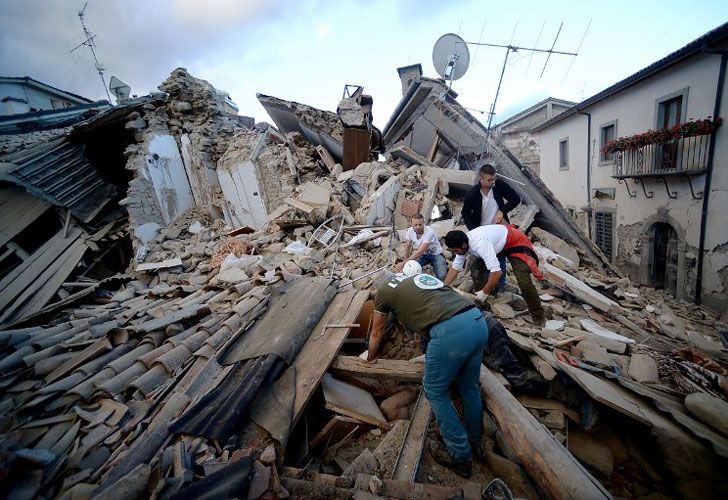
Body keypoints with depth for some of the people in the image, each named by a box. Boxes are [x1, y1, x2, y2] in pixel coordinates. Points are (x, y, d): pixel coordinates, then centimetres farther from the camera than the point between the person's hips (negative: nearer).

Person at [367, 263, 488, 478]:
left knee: (435, 392, 17)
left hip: (450, 331, -7)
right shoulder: (421, 276, 32)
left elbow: (377, 332, 28)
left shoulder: (384, 289, 15)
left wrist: (370, 358, 48)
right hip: (479, 320, 7)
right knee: (469, 386, 26)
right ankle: (475, 443, 47)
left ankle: (460, 456, 28)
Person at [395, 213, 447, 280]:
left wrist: (404, 262, -32)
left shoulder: (429, 232, -32)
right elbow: (407, 247, 2)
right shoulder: (410, 231, -15)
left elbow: (420, 252, -33)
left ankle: (443, 264, 11)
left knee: (441, 276, -23)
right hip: (423, 254, 4)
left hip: (435, 254, -4)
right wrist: (405, 261, 4)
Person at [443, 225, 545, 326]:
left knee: (524, 282, -19)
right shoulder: (462, 243, -14)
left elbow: (496, 272, -43)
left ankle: (538, 317, 2)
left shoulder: (480, 244, -40)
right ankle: (481, 303, 12)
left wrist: (484, 292, -32)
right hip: (498, 243, 8)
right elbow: (455, 268, -5)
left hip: (516, 242, -8)